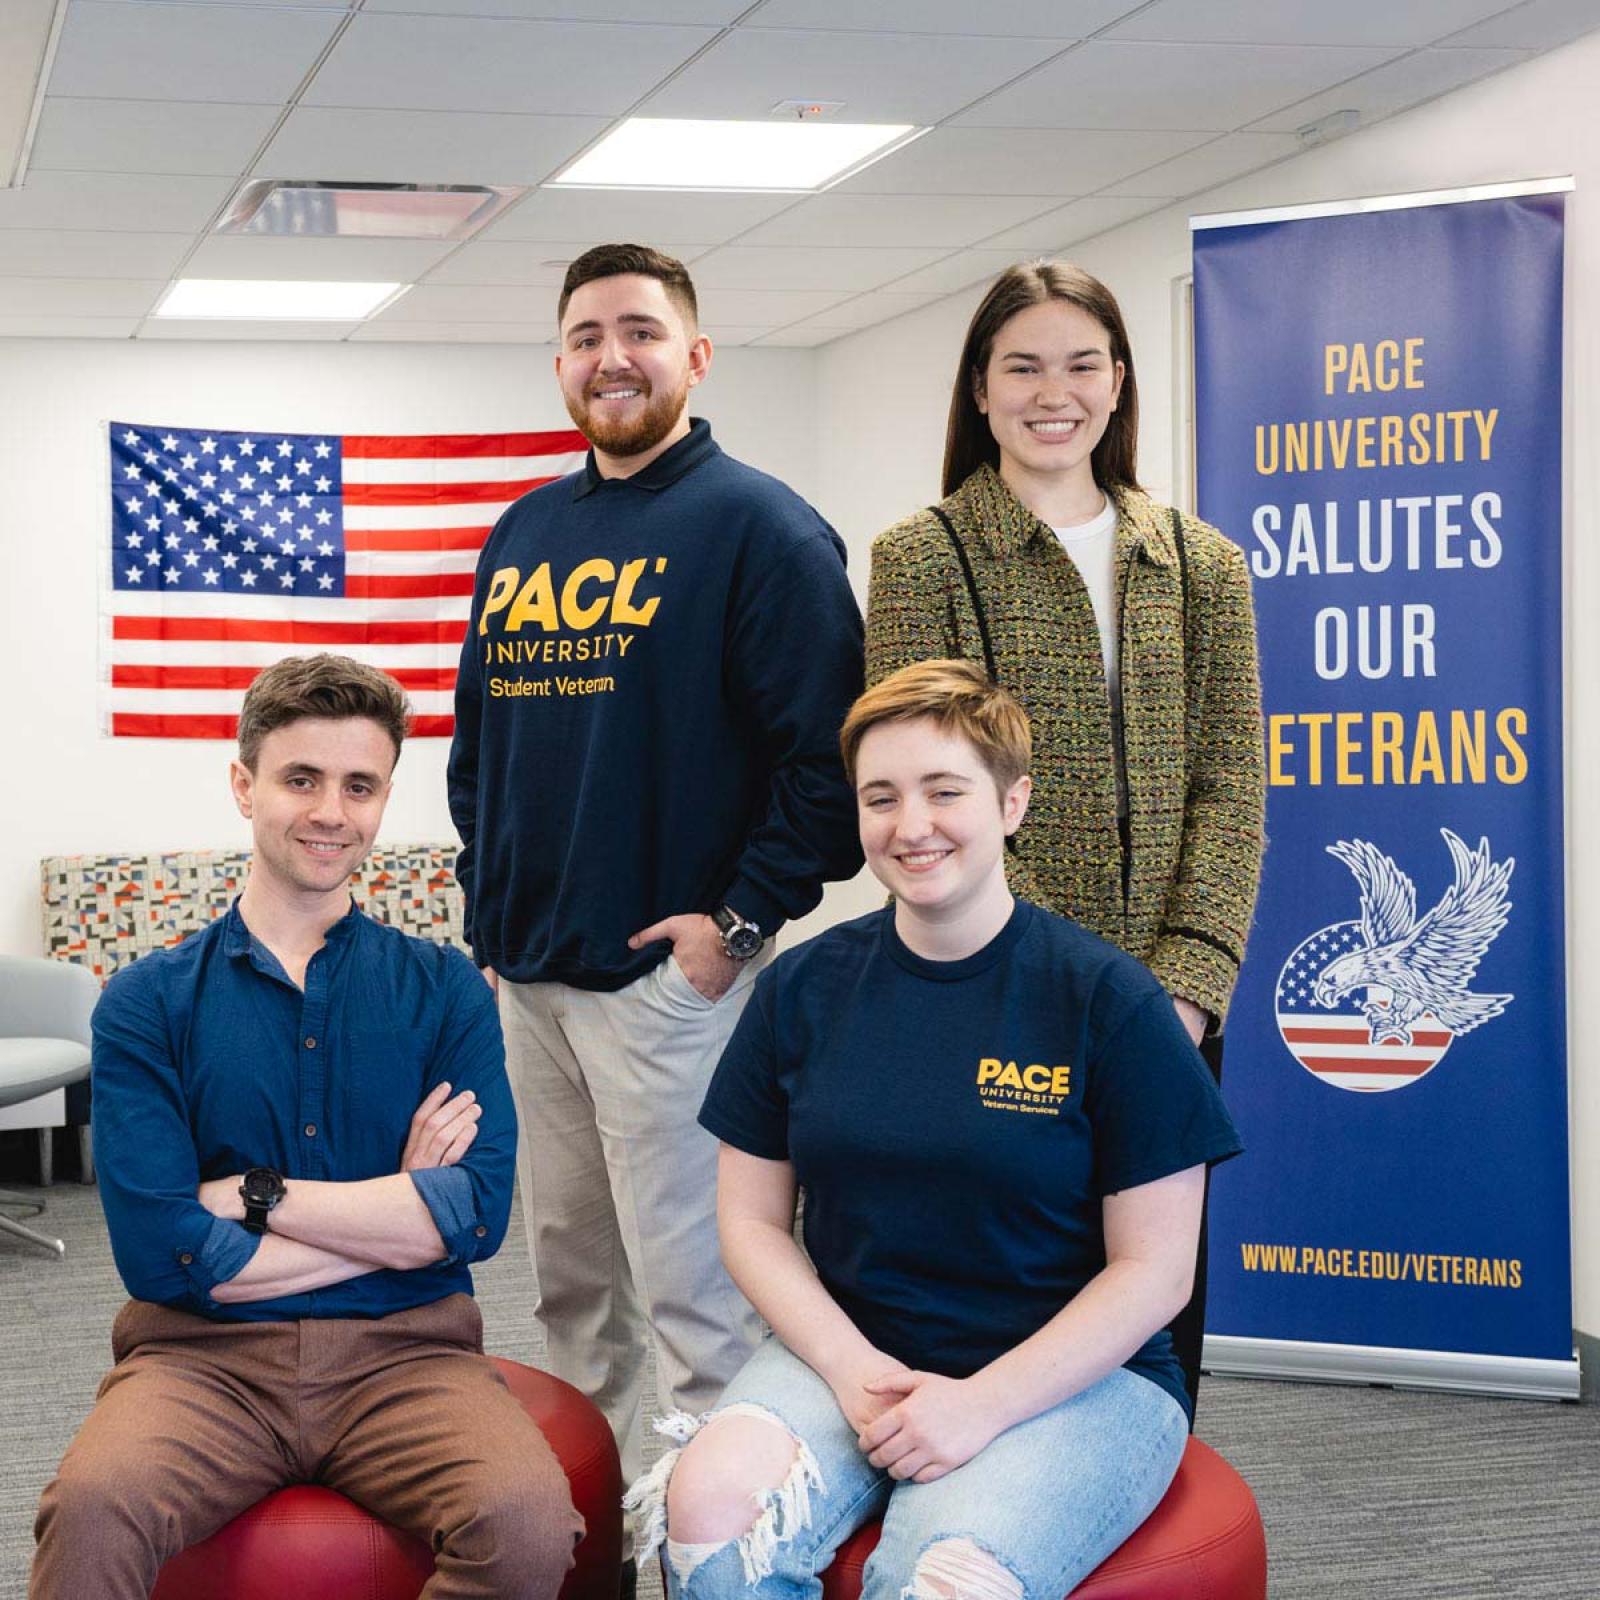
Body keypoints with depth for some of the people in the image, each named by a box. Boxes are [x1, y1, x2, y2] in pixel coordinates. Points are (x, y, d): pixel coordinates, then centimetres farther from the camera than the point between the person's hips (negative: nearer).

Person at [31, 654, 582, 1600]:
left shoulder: (444, 990, 10)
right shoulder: (150, 1003, 5)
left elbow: (479, 1214, -4)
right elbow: (159, 1252, -7)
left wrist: (251, 1194, -6)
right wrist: (397, 1213, -3)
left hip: (404, 1353, 2)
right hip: (205, 1354, -1)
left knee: (527, 1520, -30)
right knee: (94, 1507, -35)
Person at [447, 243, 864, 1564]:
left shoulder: (758, 527, -7)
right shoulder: (523, 535, 14)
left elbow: (831, 749, -14)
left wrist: (742, 920, -16)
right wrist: (488, 890, 12)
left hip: (669, 973, -7)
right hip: (527, 977, 7)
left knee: (690, 1295, -4)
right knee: (572, 1283, 15)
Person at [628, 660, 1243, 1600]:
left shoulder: (1110, 1001, -5)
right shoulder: (803, 990, 5)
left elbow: (1153, 1270, -6)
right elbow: (754, 1220, 8)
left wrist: (979, 1405, -16)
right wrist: (851, 1366, -10)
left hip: (1072, 1377, -3)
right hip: (845, 1351, 3)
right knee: (710, 1505, -28)